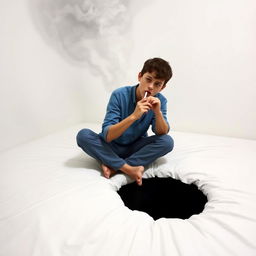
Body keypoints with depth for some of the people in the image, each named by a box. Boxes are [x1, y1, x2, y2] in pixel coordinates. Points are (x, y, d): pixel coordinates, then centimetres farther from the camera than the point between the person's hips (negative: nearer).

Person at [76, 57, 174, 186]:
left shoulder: (160, 101, -12)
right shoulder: (119, 95, -22)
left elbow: (162, 134, -14)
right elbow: (107, 136, -26)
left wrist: (158, 112, -31)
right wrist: (134, 116, -39)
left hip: (136, 148, 2)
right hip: (113, 147, -1)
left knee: (167, 141, -24)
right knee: (83, 135, -26)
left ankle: (112, 166, -23)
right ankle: (129, 169, -27)